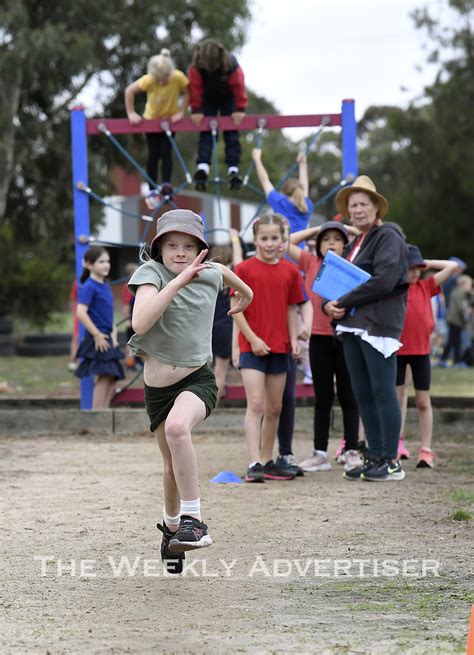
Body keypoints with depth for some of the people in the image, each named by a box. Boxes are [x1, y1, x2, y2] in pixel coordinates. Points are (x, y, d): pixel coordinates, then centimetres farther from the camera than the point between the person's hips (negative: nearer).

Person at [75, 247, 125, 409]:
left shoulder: (106, 287, 14)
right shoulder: (89, 287, -13)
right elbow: (81, 313, -22)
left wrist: (113, 334, 10)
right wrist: (97, 335, -20)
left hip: (107, 339, 9)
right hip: (97, 340, -9)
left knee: (112, 379, 10)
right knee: (104, 377, -15)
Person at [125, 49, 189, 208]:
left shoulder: (178, 77, -30)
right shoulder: (148, 80, -31)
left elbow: (187, 93, -16)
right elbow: (129, 91, -20)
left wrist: (181, 113, -22)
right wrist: (131, 113, -20)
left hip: (170, 119, 0)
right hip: (151, 119, 0)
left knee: (166, 152, -7)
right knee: (154, 154, 2)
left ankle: (166, 184, 3)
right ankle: (152, 192, 10)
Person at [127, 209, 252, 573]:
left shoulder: (210, 274, -2)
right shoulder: (150, 273, -13)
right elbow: (140, 323, -32)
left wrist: (245, 291, 44)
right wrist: (178, 281, -36)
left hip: (198, 379, -1)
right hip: (157, 385, 1)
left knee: (178, 428, -34)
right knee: (174, 466, 14)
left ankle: (193, 521, -26)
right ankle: (172, 524, 46)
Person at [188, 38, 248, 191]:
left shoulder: (231, 65, -36)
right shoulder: (195, 67, -32)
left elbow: (239, 87, -26)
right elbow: (195, 88, -23)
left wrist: (240, 109, -22)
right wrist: (196, 111, -21)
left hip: (228, 98, -1)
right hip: (208, 99, 1)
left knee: (231, 133, -7)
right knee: (206, 133, -13)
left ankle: (233, 169, -15)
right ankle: (203, 167, -27)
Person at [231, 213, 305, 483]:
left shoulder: (290, 271, 6)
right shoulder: (245, 269, -5)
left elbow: (291, 309, 11)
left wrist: (294, 339, -1)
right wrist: (253, 339, -13)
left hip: (279, 347, 5)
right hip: (252, 346, -4)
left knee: (275, 407, 11)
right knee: (256, 404, -12)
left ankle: (267, 461, 21)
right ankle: (254, 464, -15)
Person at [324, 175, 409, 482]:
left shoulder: (388, 237, -5)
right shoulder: (355, 244, 21)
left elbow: (384, 281, -18)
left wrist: (345, 302, -13)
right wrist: (330, 304, 0)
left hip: (378, 325, -9)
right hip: (352, 326, 9)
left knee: (383, 393, -8)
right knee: (363, 395, 9)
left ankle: (391, 461, -4)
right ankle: (375, 457, 14)